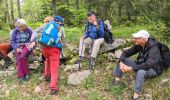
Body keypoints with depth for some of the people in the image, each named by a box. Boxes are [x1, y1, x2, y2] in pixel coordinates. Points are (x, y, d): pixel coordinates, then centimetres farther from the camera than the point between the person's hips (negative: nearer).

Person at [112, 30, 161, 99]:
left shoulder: (153, 49, -28)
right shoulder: (138, 45, -7)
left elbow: (148, 65, -39)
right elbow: (126, 52, -3)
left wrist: (131, 68, -40)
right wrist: (121, 62, -22)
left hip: (151, 70, -7)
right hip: (140, 66, 7)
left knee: (141, 71, -41)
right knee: (123, 60, -6)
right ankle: (116, 80, -15)